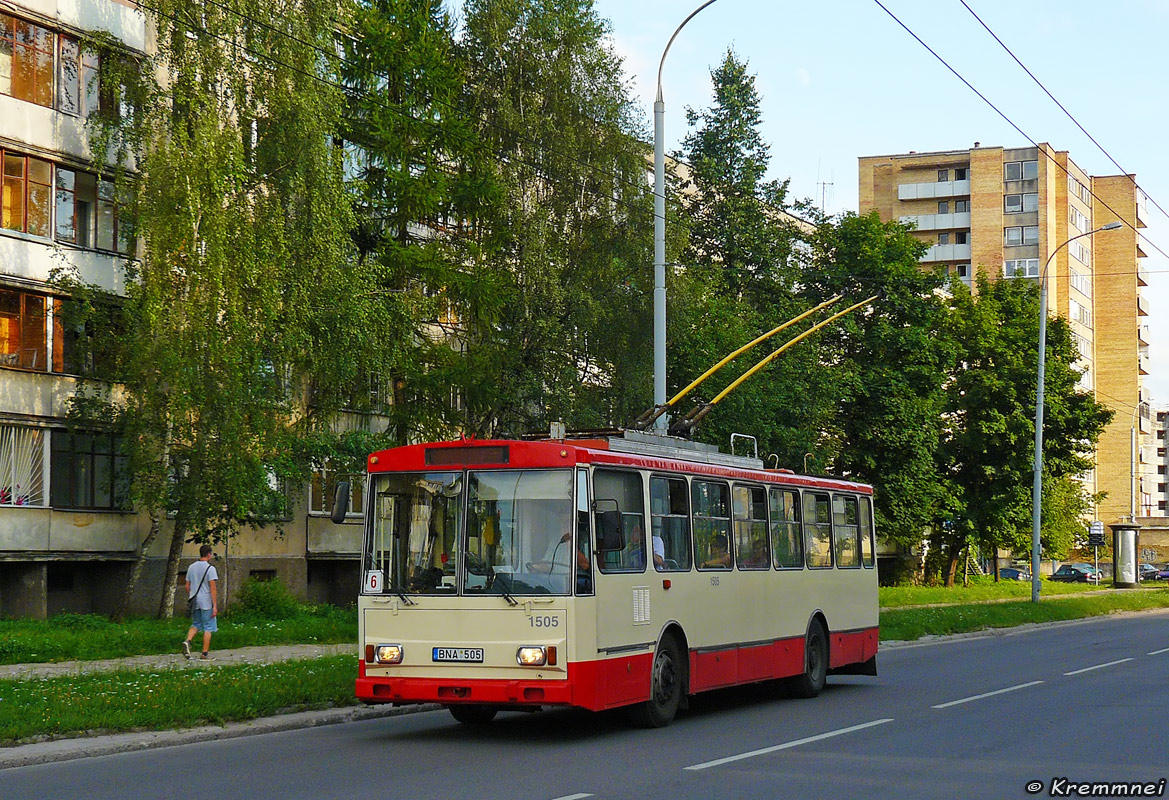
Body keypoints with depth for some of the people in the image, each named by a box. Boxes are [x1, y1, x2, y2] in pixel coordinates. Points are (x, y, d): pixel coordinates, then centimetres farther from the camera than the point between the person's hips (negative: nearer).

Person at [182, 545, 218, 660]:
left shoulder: (191, 567, 8)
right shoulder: (210, 568, -11)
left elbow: (187, 586, 12)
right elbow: (212, 588, -14)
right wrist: (215, 606, -13)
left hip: (194, 602, 6)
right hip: (206, 602, -6)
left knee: (196, 624, 19)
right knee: (208, 627, 3)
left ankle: (187, 641, -8)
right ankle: (205, 653, 4)